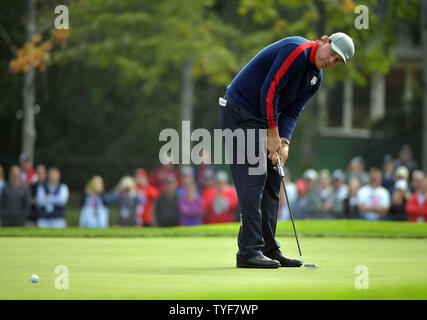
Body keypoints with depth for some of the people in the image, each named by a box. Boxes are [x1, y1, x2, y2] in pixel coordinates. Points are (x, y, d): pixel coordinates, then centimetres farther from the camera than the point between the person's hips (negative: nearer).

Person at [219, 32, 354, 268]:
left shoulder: (316, 79, 10)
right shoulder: (296, 50, -19)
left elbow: (292, 112, 6)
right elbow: (269, 90, -23)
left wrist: (284, 142, -11)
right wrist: (273, 134, -20)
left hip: (265, 118, 10)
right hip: (239, 110, -10)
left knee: (271, 182, 8)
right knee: (253, 179, -14)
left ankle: (269, 249, 12)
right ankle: (248, 252, -15)